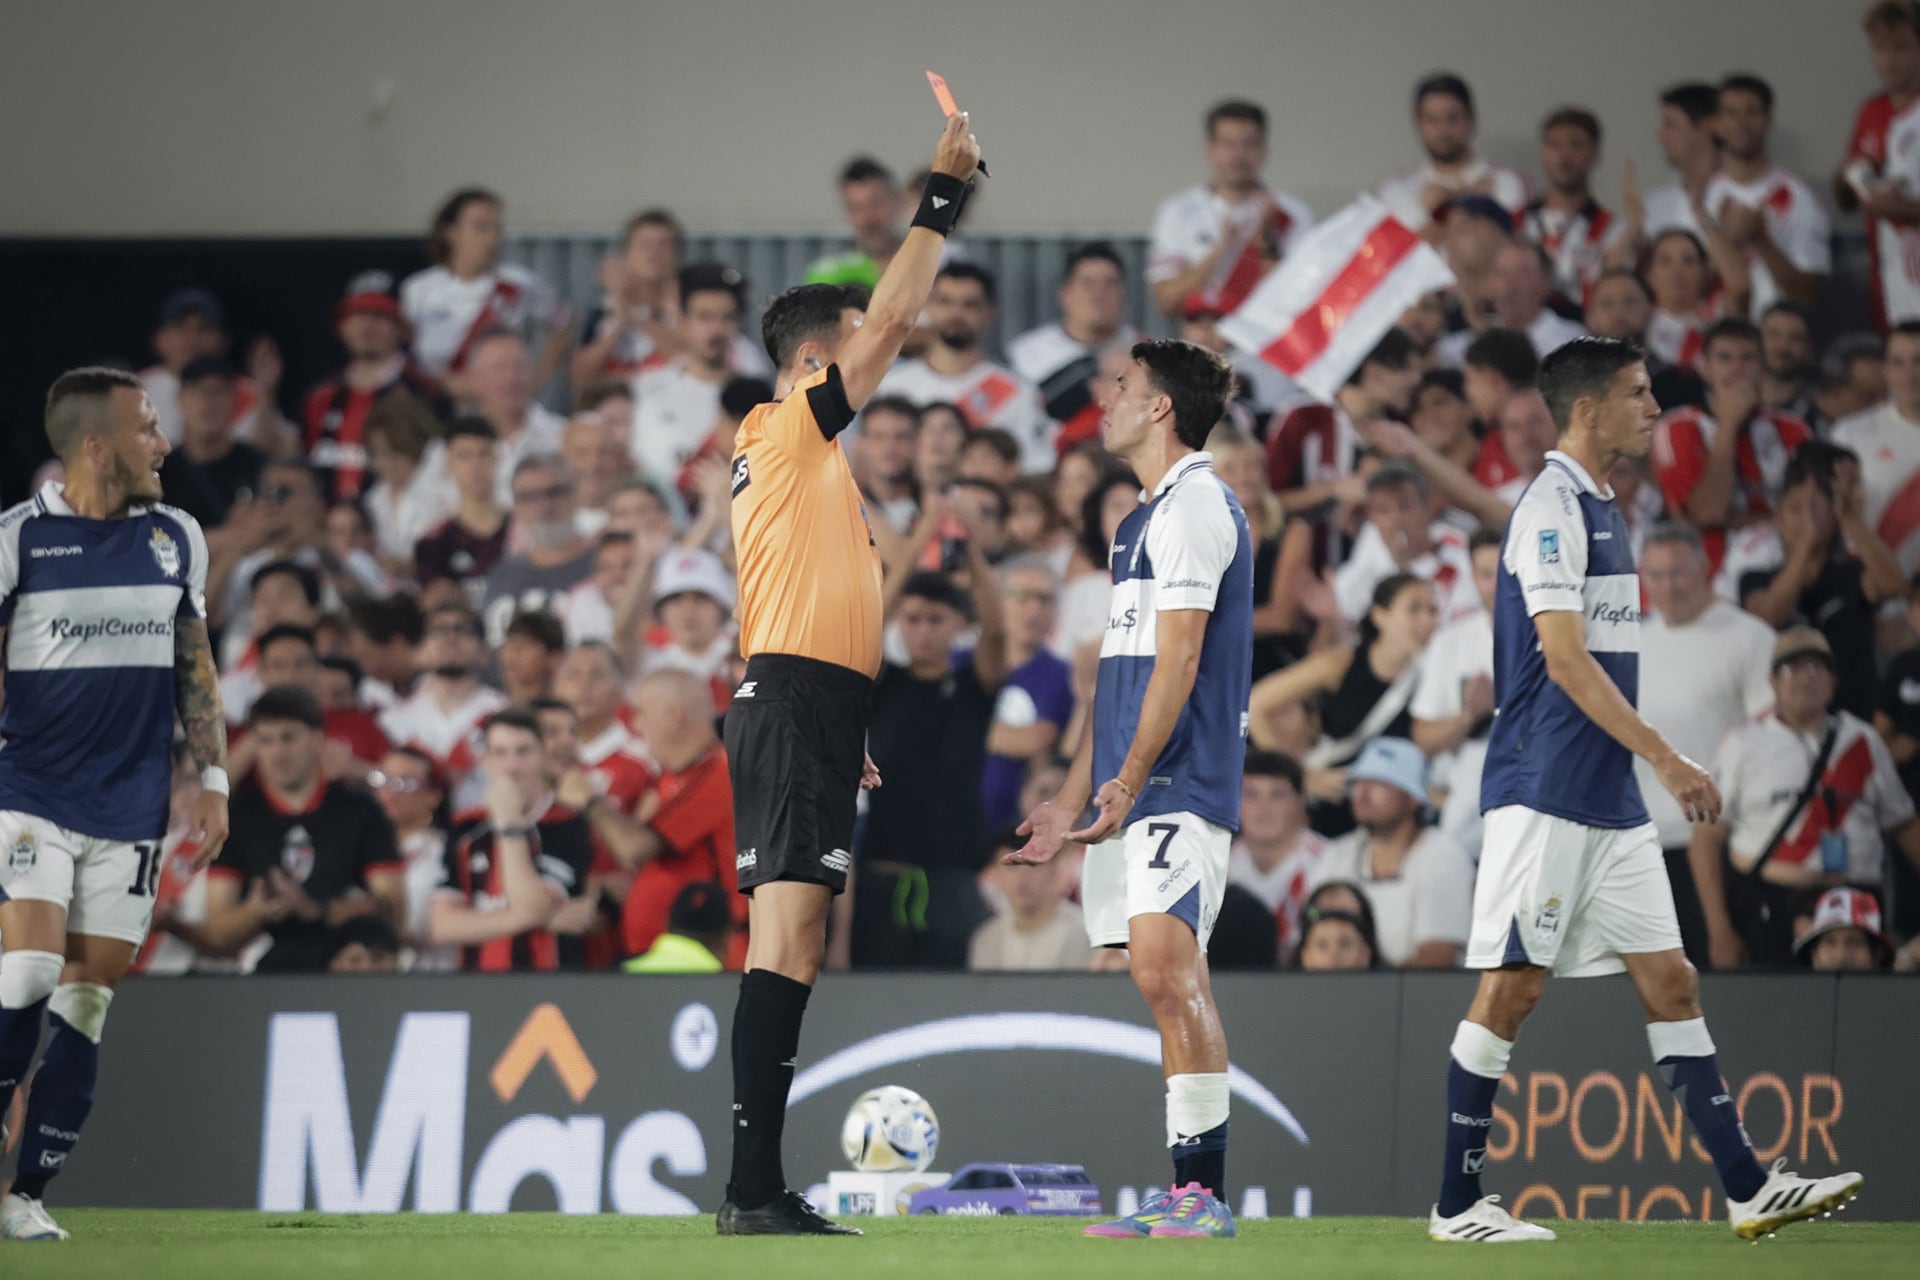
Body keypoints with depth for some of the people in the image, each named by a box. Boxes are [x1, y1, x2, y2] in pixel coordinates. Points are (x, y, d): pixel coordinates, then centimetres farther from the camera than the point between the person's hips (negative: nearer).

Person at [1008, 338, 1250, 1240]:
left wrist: (1130, 777, -22)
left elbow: (1177, 658, -16)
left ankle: (1204, 1190, -20)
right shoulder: (1145, 518, 23)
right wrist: (1070, 802, 25)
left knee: (1165, 966, -18)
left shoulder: (1194, 506, -7)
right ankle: (1186, 1197, 5)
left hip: (1178, 789, -10)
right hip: (1133, 797, 10)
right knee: (1167, 982, 6)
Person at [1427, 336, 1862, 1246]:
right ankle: (1456, 1205, 3)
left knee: (1670, 982, 6)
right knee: (1511, 989, -4)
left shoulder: (1599, 510, 16)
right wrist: (1666, 759, -22)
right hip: (1545, 794, -9)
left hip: (1609, 798, 9)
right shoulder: (1551, 508, -13)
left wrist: (1655, 767, 20)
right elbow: (1564, 660, -20)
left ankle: (1747, 1188, 5)